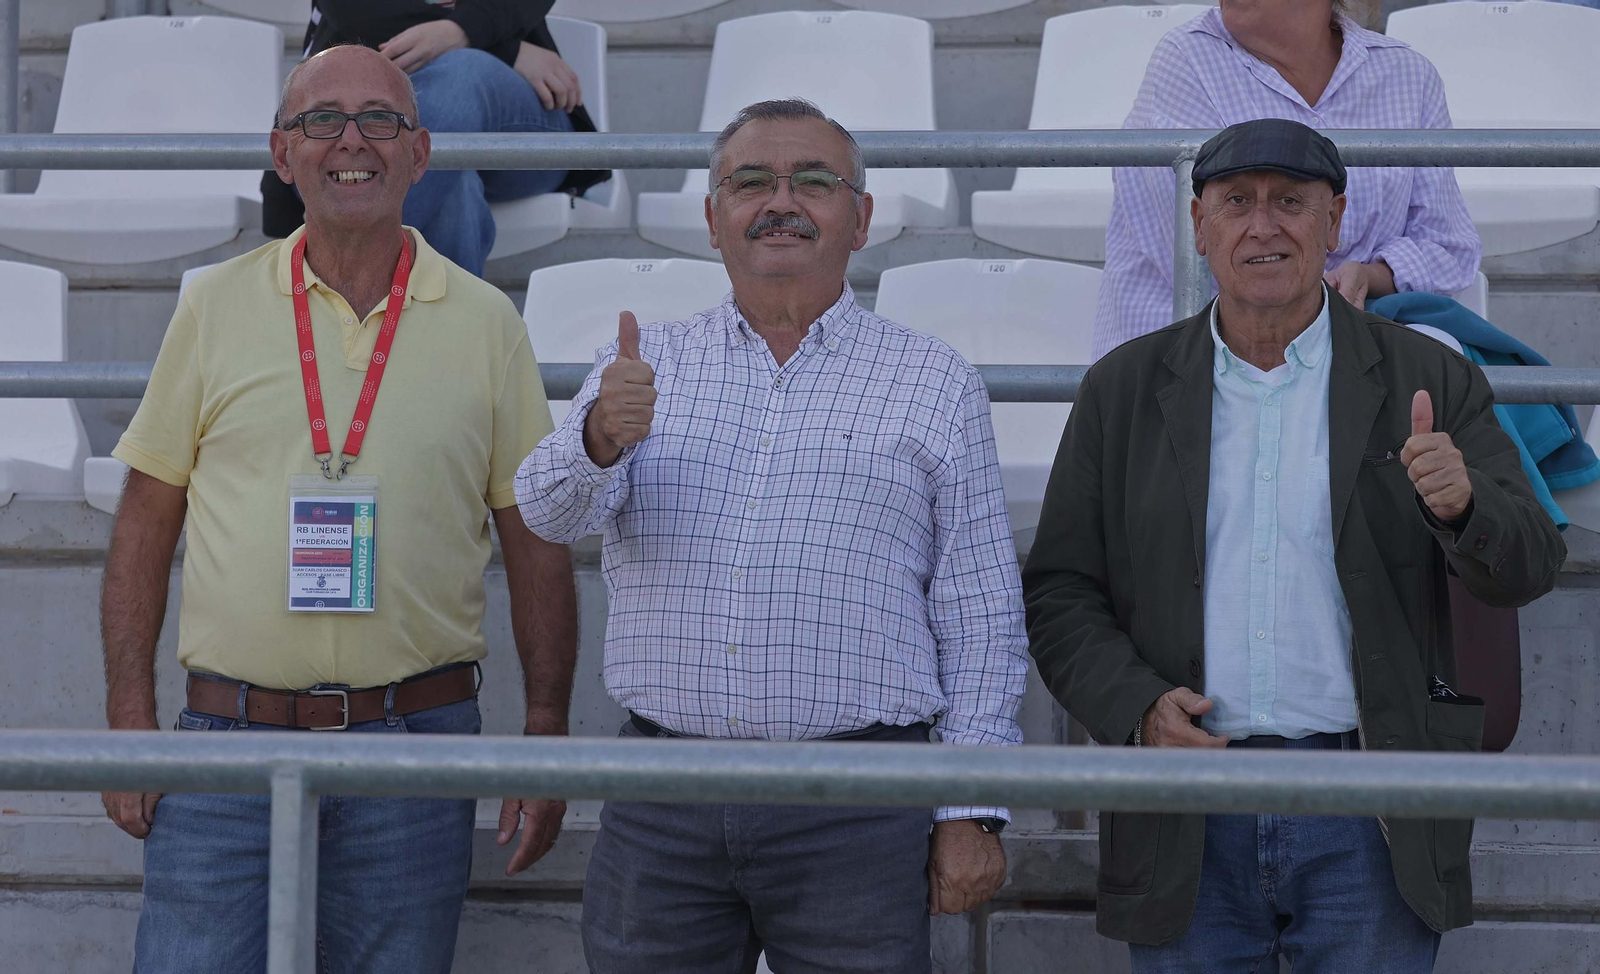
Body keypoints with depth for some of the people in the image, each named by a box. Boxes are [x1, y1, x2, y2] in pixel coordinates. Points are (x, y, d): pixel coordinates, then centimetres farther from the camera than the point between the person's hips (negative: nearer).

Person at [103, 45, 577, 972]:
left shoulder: (486, 323, 6)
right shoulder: (216, 306, 6)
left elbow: (536, 540, 8)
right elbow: (147, 520, 8)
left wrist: (547, 733, 2)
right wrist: (131, 717, 1)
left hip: (416, 749, 0)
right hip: (230, 739, 0)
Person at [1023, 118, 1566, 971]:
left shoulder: (1427, 383, 4)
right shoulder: (1124, 390, 7)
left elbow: (1528, 566, -1)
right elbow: (1058, 591, 7)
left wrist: (1461, 502, -23)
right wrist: (1135, 707, -11)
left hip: (1370, 829, -1)